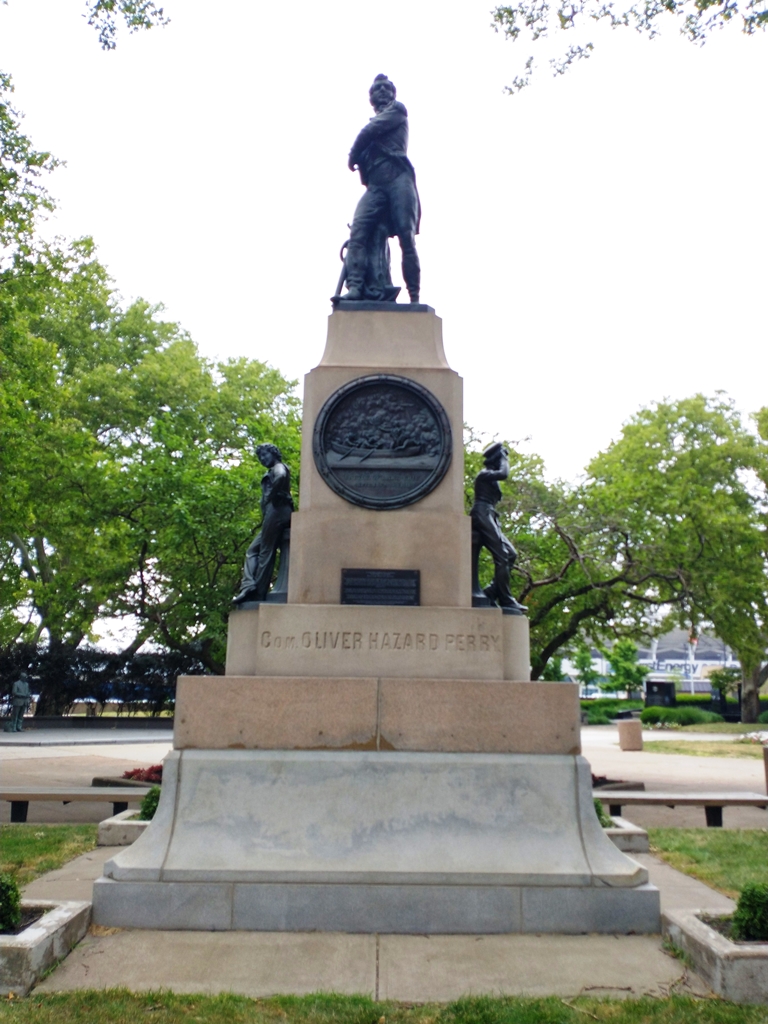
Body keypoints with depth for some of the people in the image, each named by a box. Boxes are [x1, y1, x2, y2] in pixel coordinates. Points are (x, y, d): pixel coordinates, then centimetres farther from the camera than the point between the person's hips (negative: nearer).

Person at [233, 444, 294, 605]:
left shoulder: (279, 467, 0)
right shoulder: (273, 472, 29)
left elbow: (281, 477, -25)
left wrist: (272, 496, -15)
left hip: (276, 511, -10)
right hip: (274, 514, 10)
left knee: (266, 552, -11)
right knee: (252, 551, 7)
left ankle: (259, 595, -13)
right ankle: (249, 586, -5)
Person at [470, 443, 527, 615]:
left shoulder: (491, 478, 26)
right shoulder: (484, 474, -2)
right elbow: (504, 474, -20)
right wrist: (504, 459, -2)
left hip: (489, 518, 10)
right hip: (483, 515, -10)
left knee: (511, 554, 3)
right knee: (502, 556, -15)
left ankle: (490, 593, -1)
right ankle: (506, 601, -15)